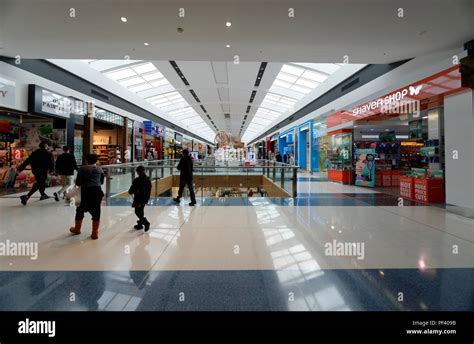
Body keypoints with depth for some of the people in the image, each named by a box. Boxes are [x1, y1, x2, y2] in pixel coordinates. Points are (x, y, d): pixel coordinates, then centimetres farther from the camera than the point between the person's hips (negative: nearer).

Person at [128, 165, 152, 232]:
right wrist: (147, 198, 18)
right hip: (145, 198, 7)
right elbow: (149, 189, 9)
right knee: (141, 211, 20)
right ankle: (140, 224, 31)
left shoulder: (137, 180, -20)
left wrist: (130, 192, 11)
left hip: (138, 199, -7)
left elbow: (132, 189, -13)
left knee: (138, 212, 2)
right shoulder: (147, 179, 2)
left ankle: (146, 223, -10)